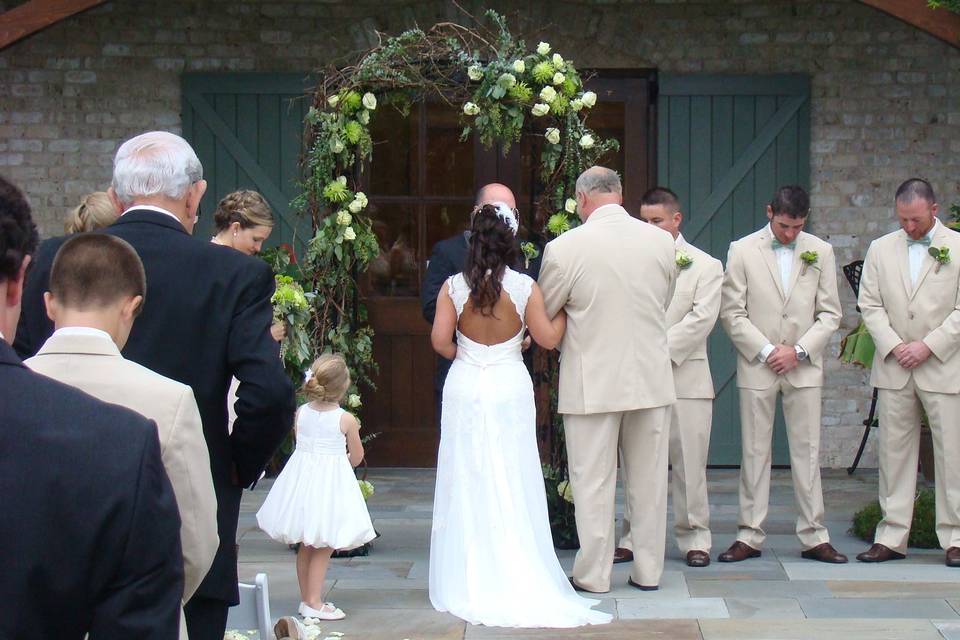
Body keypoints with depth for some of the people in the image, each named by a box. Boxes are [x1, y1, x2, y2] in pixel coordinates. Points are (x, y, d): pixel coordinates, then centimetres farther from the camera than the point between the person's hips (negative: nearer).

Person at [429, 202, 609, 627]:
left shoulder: (454, 287, -4)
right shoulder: (524, 287, -7)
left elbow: (439, 340, -8)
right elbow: (548, 338, -5)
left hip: (465, 387, 1)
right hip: (509, 389, -1)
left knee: (467, 484, 7)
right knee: (512, 487, 7)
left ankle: (468, 586, 9)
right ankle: (517, 581, 9)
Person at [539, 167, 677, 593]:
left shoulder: (564, 248, -11)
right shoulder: (663, 243, -1)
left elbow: (541, 316, 1)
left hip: (592, 382, -3)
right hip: (653, 378, 3)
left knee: (593, 481, 6)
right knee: (648, 479, 12)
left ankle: (594, 574, 11)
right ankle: (648, 570, 19)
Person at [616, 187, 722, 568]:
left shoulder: (705, 266, 6)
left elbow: (701, 319, -5)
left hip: (684, 377, -1)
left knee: (689, 463, 2)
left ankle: (694, 538, 10)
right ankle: (634, 537, 11)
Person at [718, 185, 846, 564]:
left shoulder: (820, 252, 6)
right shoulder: (742, 251, 0)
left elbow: (830, 313, 5)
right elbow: (732, 313, -2)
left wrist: (798, 351, -7)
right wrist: (766, 350, -9)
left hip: (804, 368, 1)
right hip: (756, 367, -1)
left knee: (807, 452, 3)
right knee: (754, 453, 2)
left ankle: (814, 536, 8)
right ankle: (749, 536, 8)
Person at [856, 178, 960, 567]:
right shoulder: (880, 249, 10)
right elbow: (870, 305, 7)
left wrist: (928, 346, -11)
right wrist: (893, 346, -7)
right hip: (894, 369, 3)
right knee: (894, 451, 4)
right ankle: (892, 537, 9)